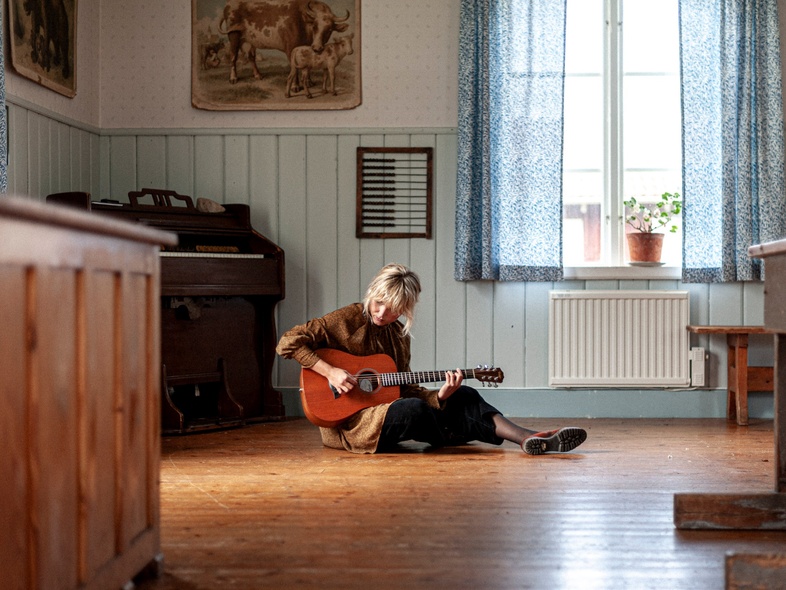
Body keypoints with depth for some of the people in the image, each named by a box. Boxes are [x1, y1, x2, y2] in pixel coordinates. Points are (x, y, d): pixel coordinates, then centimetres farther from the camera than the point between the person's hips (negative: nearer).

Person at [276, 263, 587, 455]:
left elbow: (405, 389, 10)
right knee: (410, 410, -38)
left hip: (384, 412, 7)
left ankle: (529, 439, -21)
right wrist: (329, 371, -23)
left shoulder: (398, 335, 13)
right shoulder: (347, 319, -8)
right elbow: (289, 341, -14)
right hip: (349, 424, -7)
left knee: (465, 396, -7)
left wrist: (440, 395, -9)